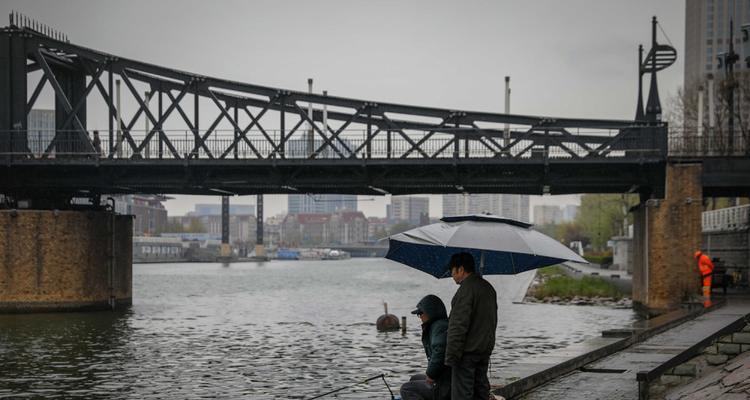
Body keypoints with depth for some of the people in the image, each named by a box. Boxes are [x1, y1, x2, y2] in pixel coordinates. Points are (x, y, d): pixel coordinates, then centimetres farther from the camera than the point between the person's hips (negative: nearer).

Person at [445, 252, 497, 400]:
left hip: (467, 350, -9)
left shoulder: (466, 289, -17)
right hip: (485, 349, 9)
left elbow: (459, 325, -21)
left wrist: (451, 355, -19)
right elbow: (493, 321, 22)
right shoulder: (488, 288, 15)